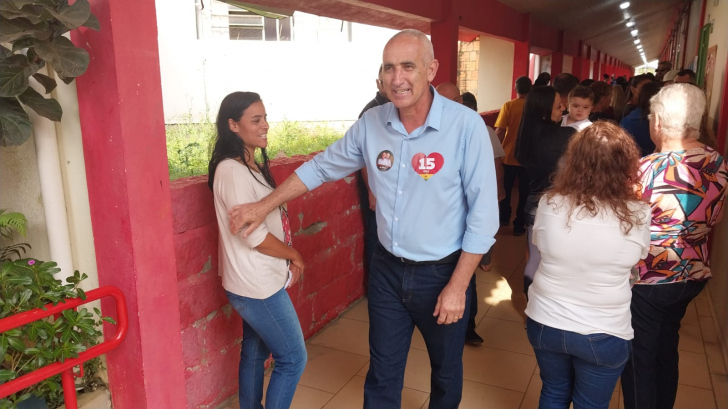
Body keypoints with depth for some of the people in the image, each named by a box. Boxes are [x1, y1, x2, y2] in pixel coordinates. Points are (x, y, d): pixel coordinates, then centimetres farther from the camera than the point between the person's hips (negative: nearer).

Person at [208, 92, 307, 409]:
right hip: (257, 284, -9)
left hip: (256, 281, 9)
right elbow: (255, 235, -24)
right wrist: (294, 255, -9)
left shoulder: (250, 166, 8)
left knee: (255, 352, 21)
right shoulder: (232, 171, -22)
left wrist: (287, 258, 2)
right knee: (293, 358, 2)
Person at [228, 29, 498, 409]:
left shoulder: (466, 125, -19)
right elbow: (322, 167, 7)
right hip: (387, 269, 3)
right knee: (382, 374, 17)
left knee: (446, 371, 22)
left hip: (442, 273, -3)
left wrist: (457, 285, -14)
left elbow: (482, 214, -16)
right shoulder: (372, 123, -6)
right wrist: (263, 206, 8)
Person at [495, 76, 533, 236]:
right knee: (524, 192, 11)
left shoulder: (508, 106, -10)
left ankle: (504, 217, 31)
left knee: (506, 189, 18)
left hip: (508, 155, -1)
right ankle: (519, 225, 16)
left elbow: (499, 132, -13)